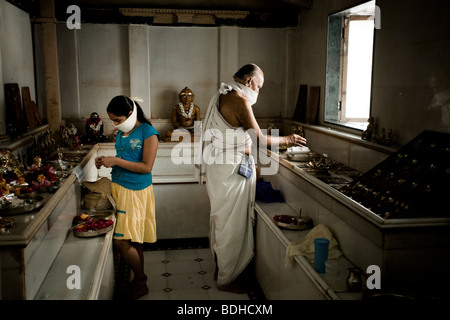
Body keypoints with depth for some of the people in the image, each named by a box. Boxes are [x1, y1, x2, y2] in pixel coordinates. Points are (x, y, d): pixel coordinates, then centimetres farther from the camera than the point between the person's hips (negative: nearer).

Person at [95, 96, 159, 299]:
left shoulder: (148, 133, -10)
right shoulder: (122, 132, 11)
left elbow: (146, 167, -16)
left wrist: (116, 161, -17)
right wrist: (106, 161, 2)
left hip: (135, 191, -7)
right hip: (118, 186, 7)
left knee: (122, 241, -7)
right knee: (132, 240, 11)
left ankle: (140, 281, 14)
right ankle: (139, 281, 24)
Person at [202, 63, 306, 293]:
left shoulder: (222, 96, 13)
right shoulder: (240, 100, -18)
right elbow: (259, 140, -18)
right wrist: (286, 140, -3)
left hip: (220, 166, 10)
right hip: (231, 170, -10)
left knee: (222, 221, 19)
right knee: (232, 224, 2)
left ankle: (221, 269, 34)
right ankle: (227, 279, 16)